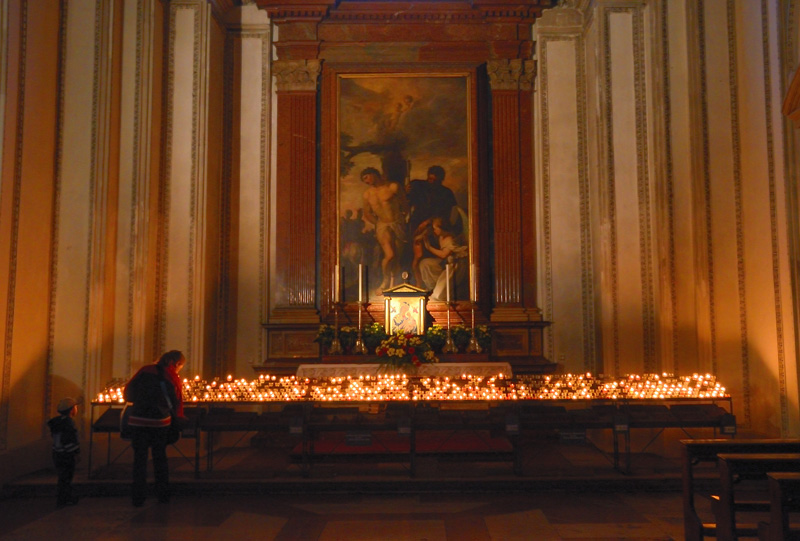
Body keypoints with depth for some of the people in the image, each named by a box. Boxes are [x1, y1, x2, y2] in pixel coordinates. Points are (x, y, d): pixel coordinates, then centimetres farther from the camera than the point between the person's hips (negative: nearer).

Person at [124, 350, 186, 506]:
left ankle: (138, 497, 11)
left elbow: (128, 392, 5)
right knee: (160, 458, 16)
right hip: (159, 422, 0)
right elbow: (177, 402, 4)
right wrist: (178, 418, 22)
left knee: (139, 458, 9)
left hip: (137, 421, 0)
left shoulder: (144, 371, 1)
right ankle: (163, 495, 22)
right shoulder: (173, 377, -2)